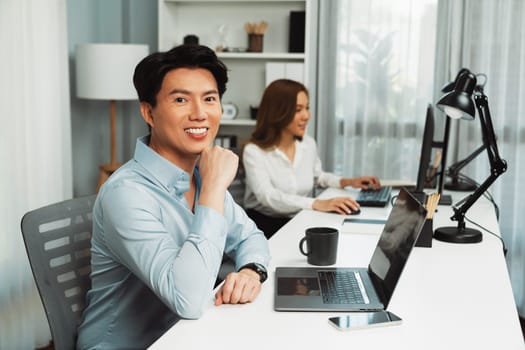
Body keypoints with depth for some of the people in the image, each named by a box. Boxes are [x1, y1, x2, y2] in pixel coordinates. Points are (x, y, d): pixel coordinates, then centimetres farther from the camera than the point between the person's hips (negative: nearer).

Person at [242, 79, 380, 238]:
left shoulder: (309, 144, 5)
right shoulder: (254, 151, -15)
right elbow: (267, 196, -30)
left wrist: (347, 182, 7)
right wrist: (317, 204, -41)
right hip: (265, 225, -5)